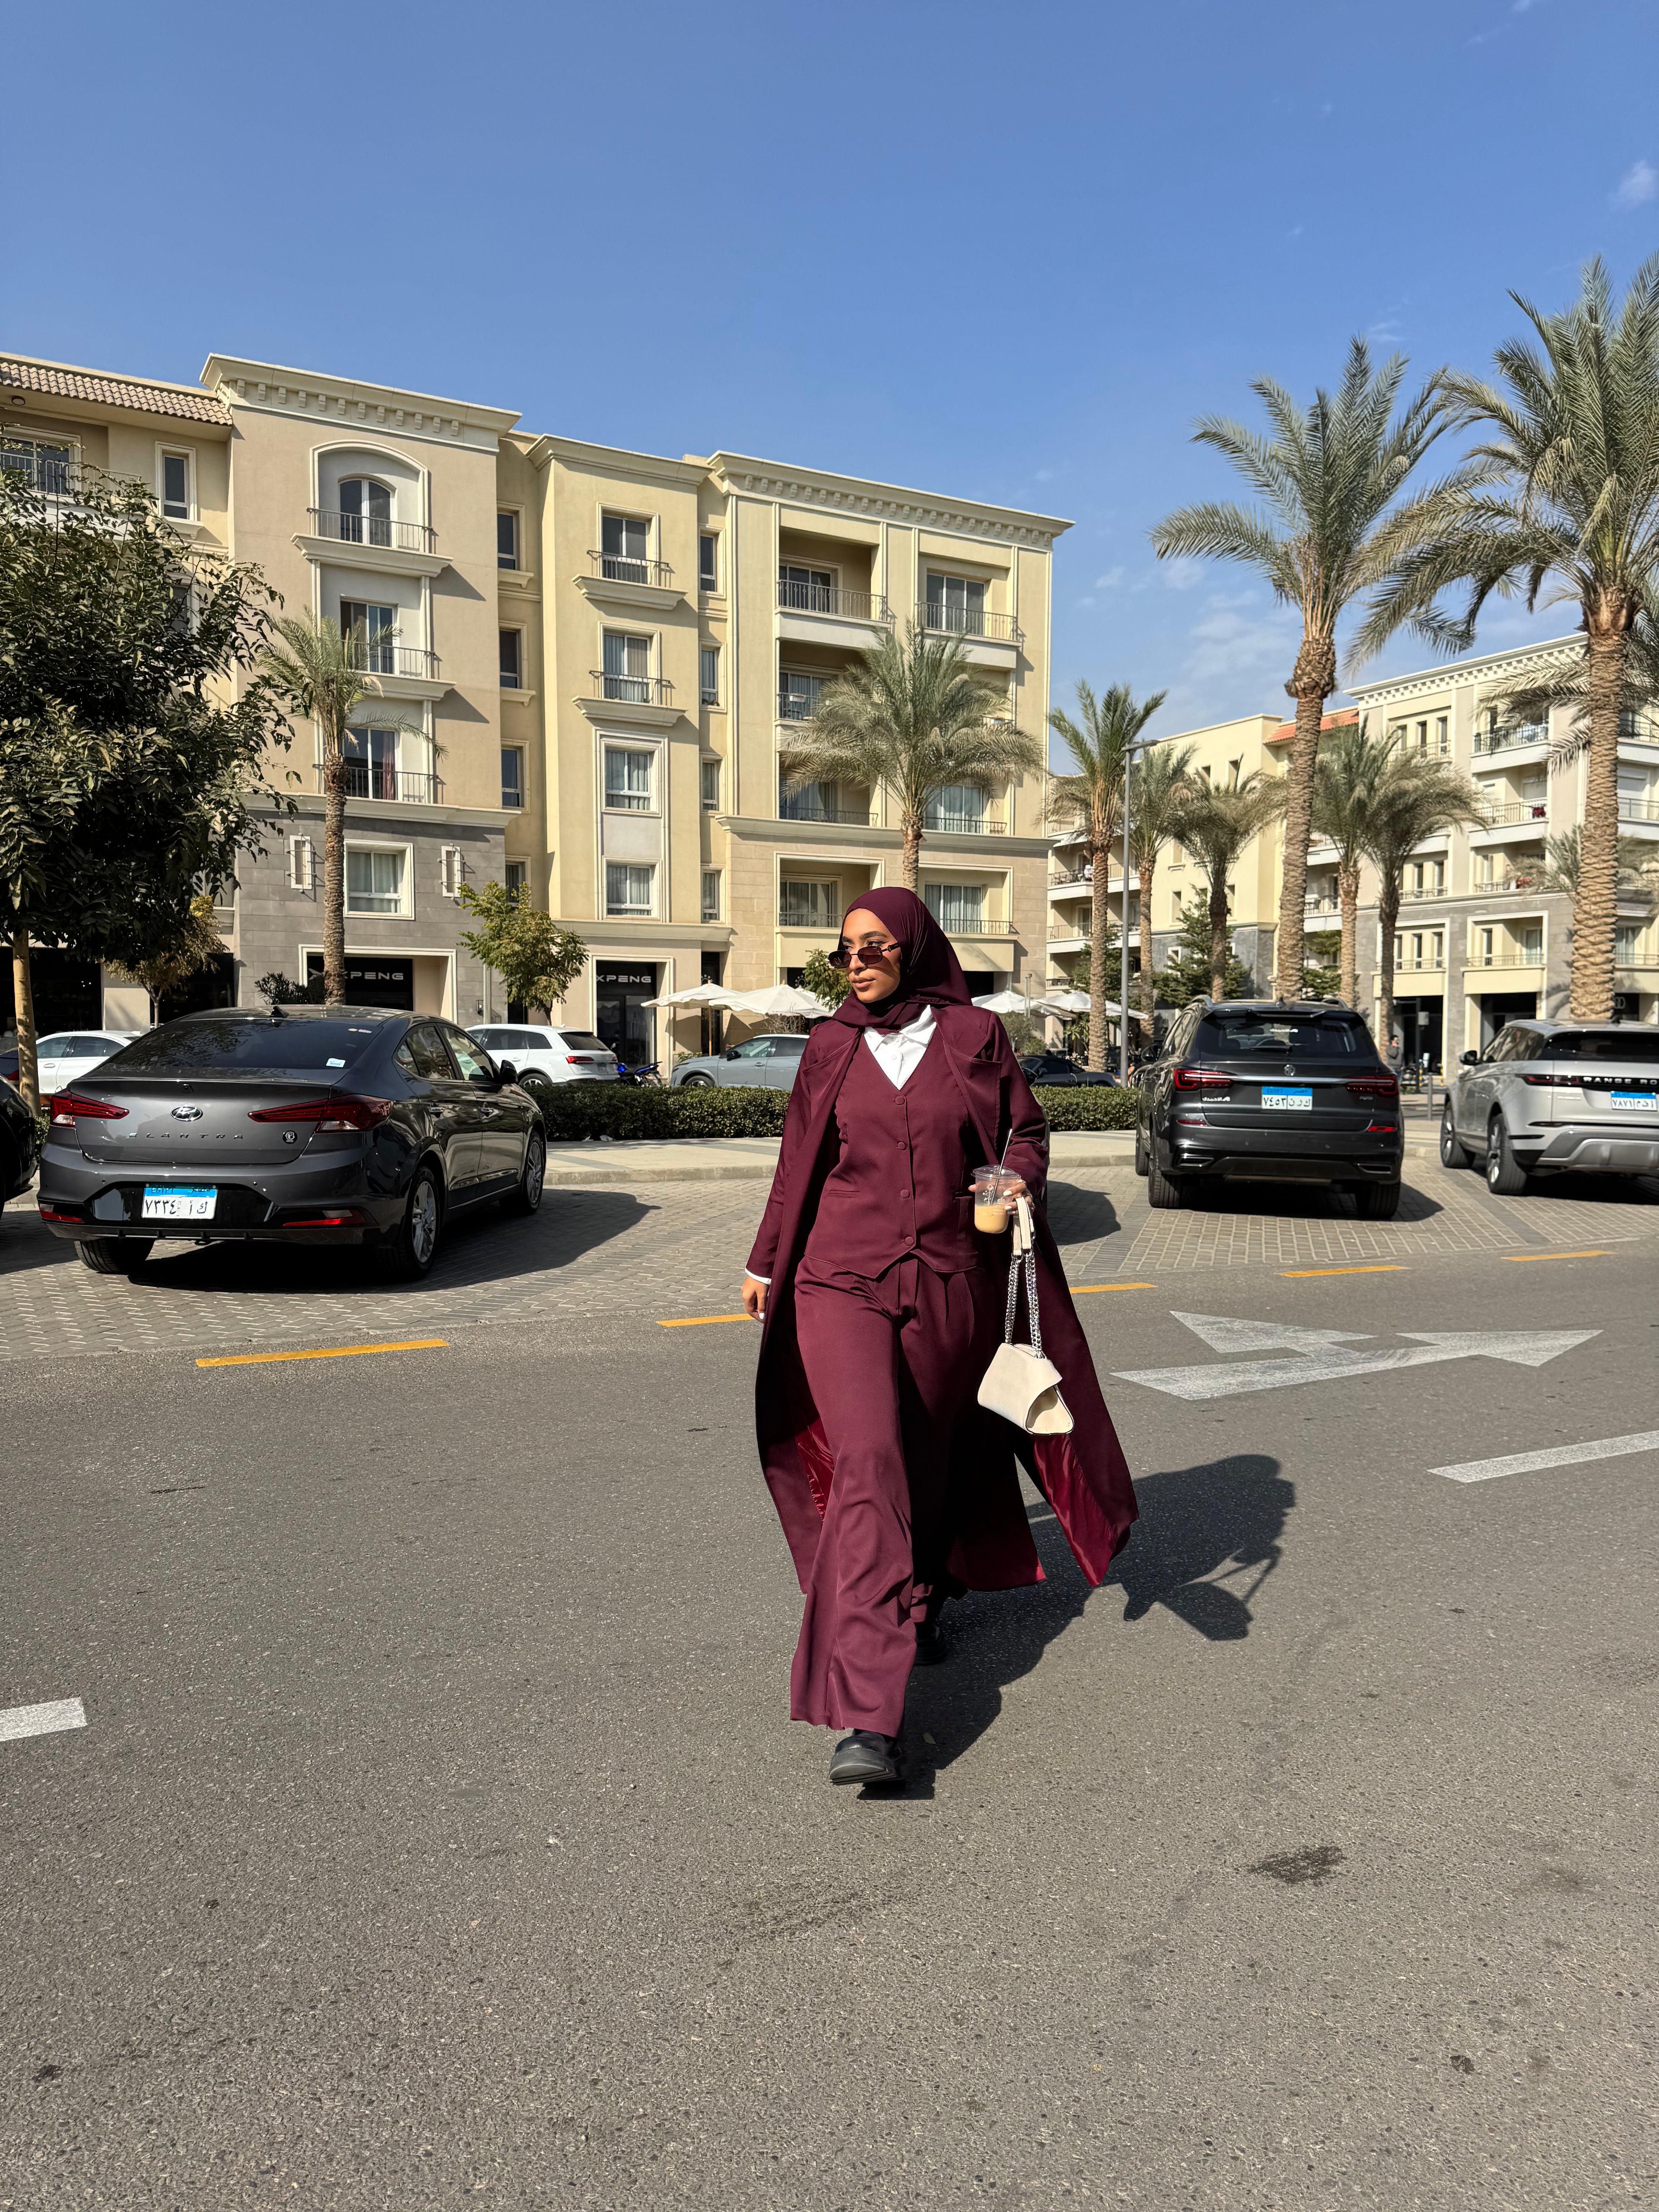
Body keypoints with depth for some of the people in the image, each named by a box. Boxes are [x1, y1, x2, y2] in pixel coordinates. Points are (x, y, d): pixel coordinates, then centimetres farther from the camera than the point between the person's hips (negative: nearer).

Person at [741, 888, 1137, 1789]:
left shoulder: (975, 1035, 2)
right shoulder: (829, 1049, 6)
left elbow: (1026, 1131, 10)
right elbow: (798, 1165, 15)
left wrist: (1016, 1181, -12)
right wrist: (766, 1263, 22)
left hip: (951, 1287, 1)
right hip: (843, 1282, -1)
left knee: (926, 1461, 16)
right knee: (867, 1465, -15)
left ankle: (918, 1599, 47)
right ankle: (866, 1716, -17)